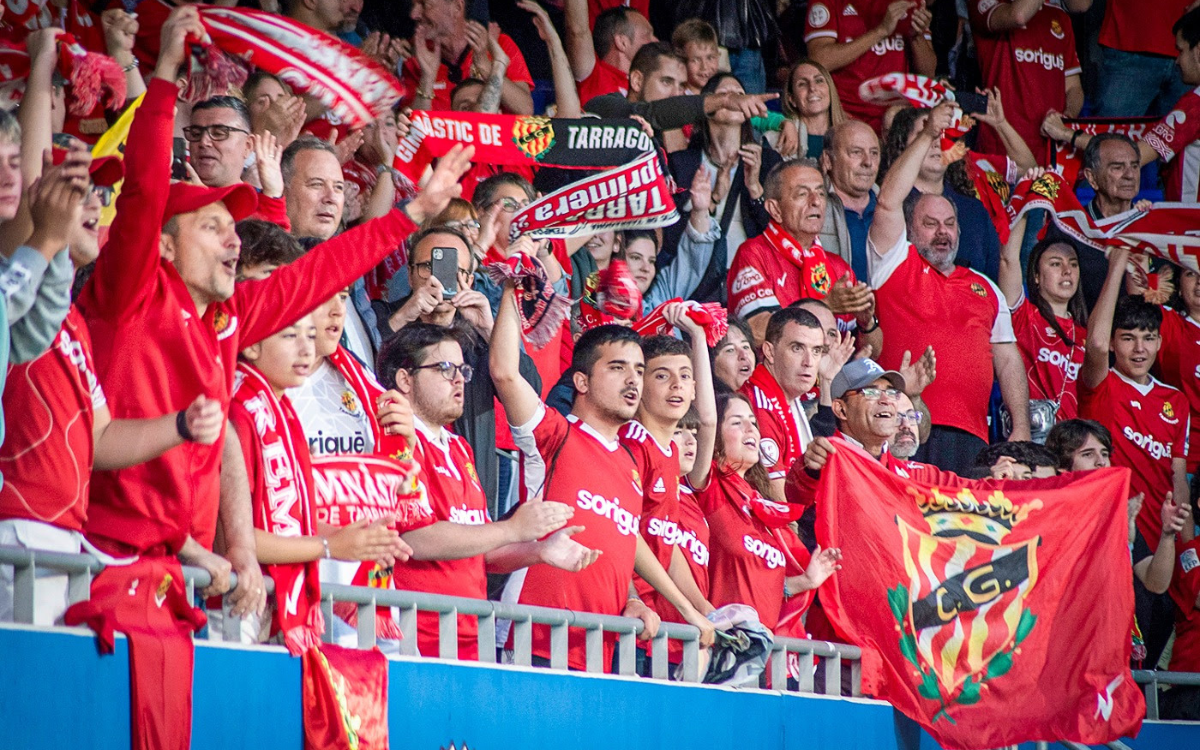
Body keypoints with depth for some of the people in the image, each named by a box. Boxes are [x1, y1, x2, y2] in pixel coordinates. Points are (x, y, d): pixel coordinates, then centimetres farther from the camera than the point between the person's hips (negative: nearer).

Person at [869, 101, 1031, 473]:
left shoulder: (985, 287, 25)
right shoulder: (896, 265, 13)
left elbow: (1008, 359, 22)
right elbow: (888, 202, -2)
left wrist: (1021, 428, 10)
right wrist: (927, 136, -2)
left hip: (972, 438, 4)